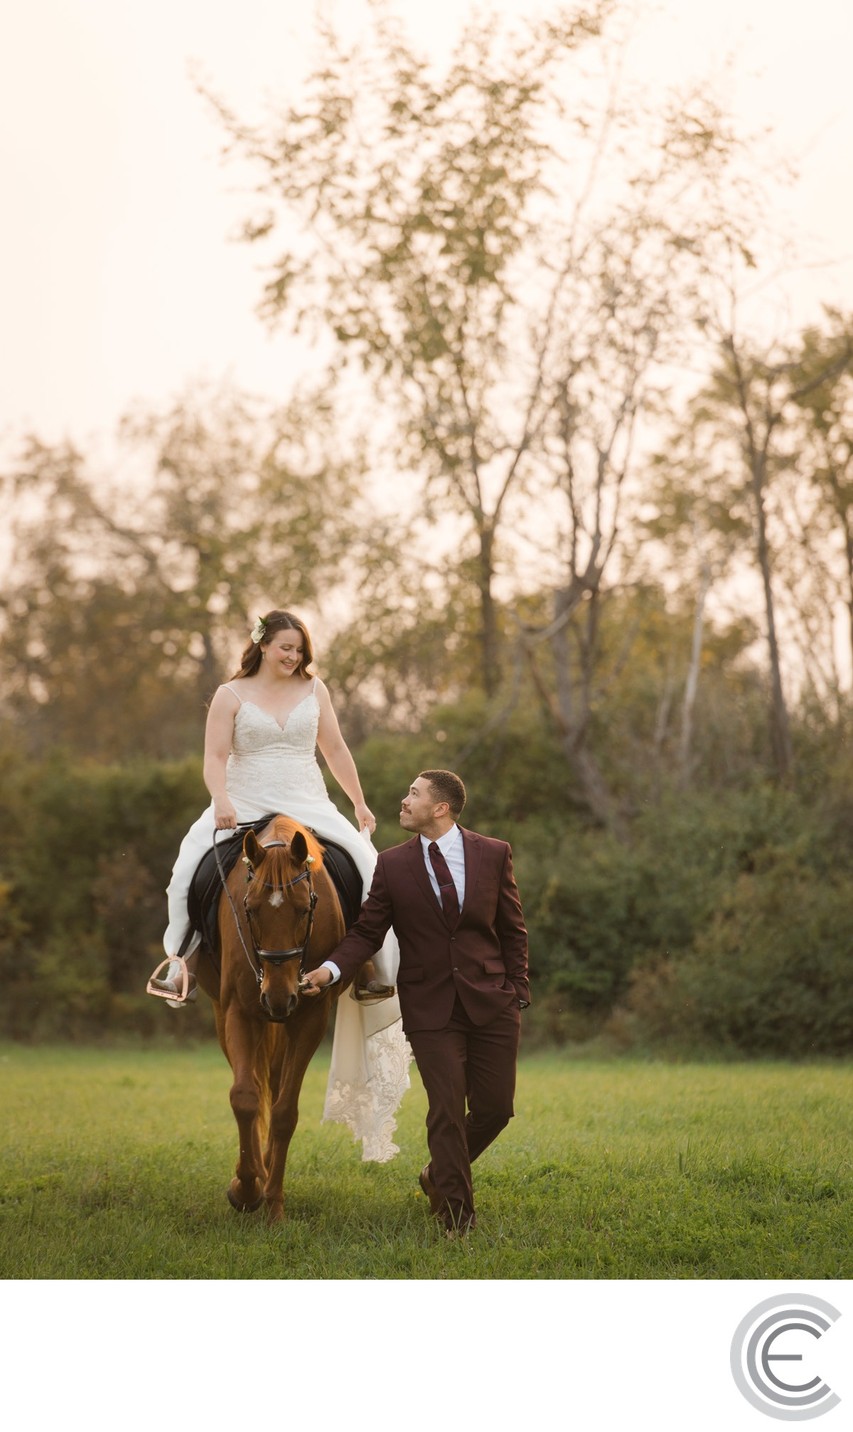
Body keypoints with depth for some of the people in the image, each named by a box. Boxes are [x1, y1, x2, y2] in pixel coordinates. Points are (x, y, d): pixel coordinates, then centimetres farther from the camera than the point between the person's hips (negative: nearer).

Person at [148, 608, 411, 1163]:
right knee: (190, 865, -26)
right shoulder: (231, 695, 3)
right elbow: (215, 757, -6)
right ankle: (184, 960, -18)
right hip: (244, 806, -2)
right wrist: (222, 802, -24)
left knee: (366, 863, -19)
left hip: (308, 806, 2)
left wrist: (361, 805, 19)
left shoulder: (315, 691, 10)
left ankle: (380, 965, -11)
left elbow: (335, 750, 16)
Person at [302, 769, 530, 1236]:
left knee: (495, 1107, 5)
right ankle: (456, 1215, 11)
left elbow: (512, 929, 6)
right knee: (446, 1111, -1)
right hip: (431, 1007, -1)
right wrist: (331, 968, -17)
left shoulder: (494, 854, 1)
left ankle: (438, 1174, 32)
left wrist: (518, 992, 2)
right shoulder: (392, 865, 0)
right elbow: (367, 931, 1)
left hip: (490, 1001, 1)